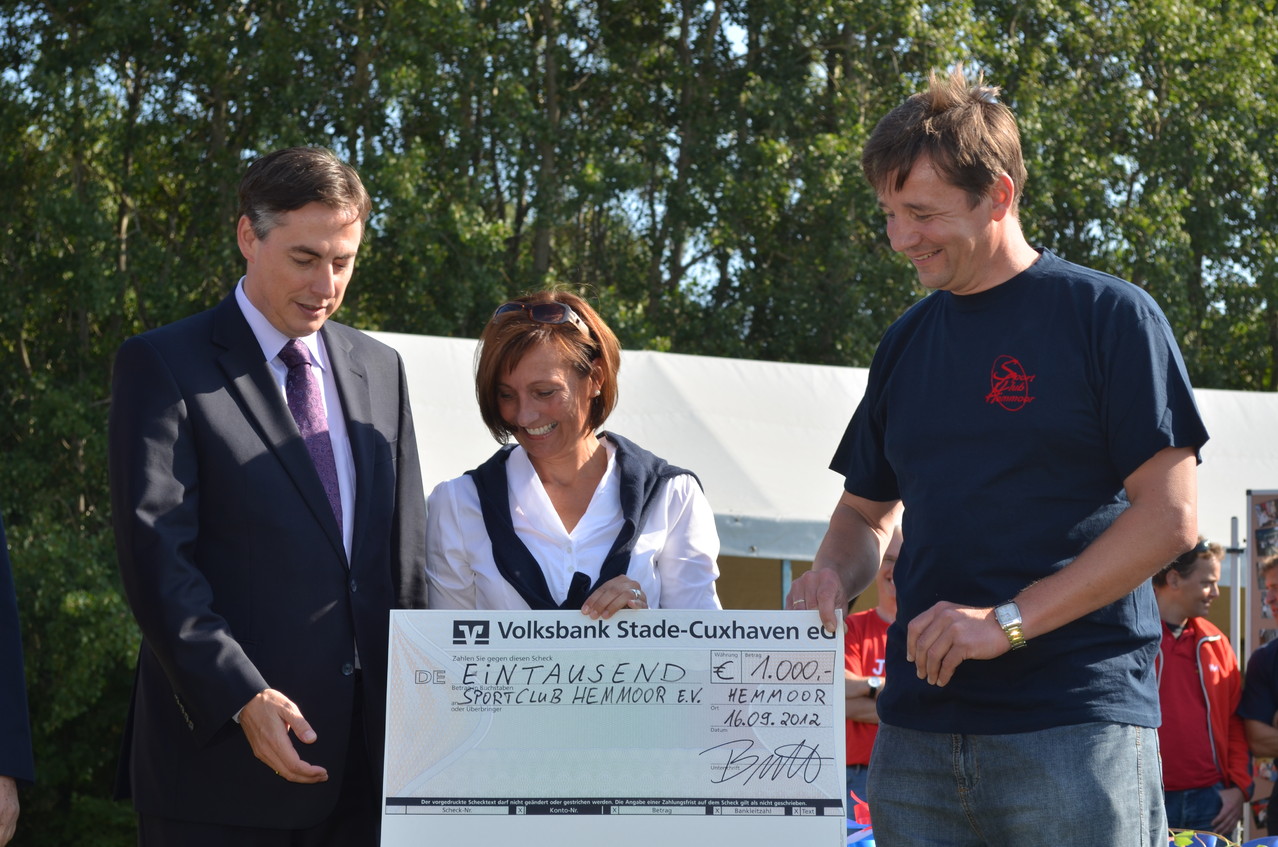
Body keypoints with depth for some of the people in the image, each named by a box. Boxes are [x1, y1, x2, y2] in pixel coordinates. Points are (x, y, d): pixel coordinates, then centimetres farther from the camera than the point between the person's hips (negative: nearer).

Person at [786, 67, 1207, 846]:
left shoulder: (1108, 315, -2)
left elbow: (1170, 516, -8)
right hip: (919, 730, 5)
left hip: (1074, 724, -5)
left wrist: (1008, 621, -14)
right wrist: (833, 575, 1)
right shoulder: (906, 343, 16)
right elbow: (868, 512, 24)